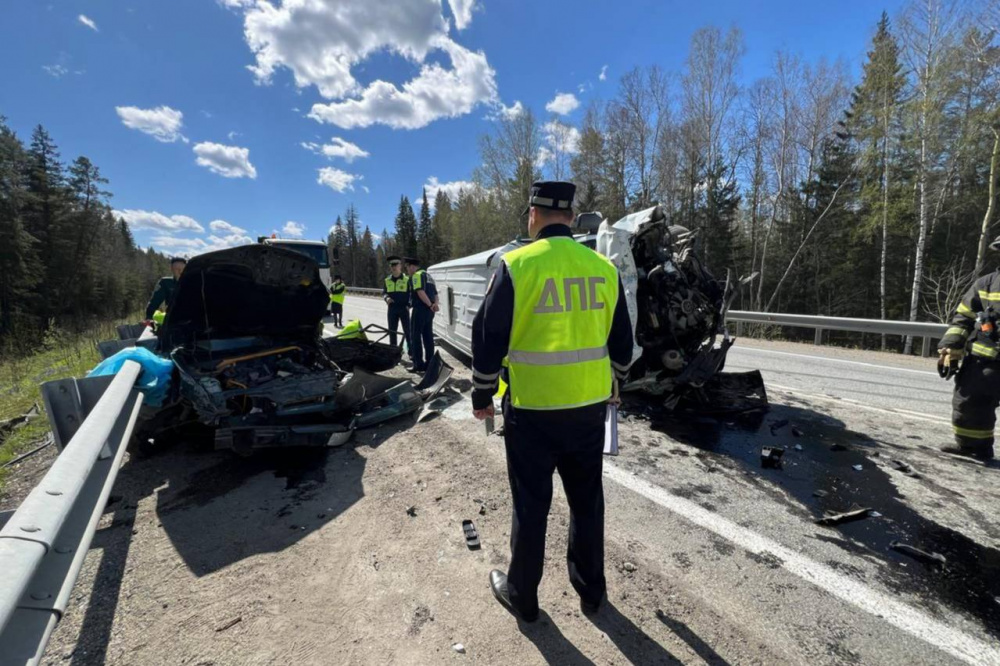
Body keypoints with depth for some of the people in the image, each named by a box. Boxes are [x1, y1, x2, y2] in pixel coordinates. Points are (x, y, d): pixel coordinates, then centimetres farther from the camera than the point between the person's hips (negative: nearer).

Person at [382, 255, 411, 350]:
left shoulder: (406, 279, -2)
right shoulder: (387, 280, 8)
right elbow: (383, 293, 14)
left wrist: (409, 305, -11)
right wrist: (386, 298, -8)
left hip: (404, 308, -4)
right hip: (392, 309, 4)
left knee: (407, 330, -2)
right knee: (392, 331, 9)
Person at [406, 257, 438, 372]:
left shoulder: (416, 275, -7)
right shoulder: (428, 276, 23)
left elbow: (420, 292, -22)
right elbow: (435, 293, 18)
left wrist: (430, 305, -19)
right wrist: (435, 304, 1)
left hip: (420, 309, -9)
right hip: (429, 310, 9)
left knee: (416, 337, -3)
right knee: (428, 337, 11)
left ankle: (419, 365, -3)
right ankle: (429, 363, 14)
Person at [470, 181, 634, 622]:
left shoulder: (517, 265, -12)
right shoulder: (604, 268, 1)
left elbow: (488, 338, -10)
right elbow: (621, 341, 10)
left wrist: (482, 395, 4)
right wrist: (611, 386, 25)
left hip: (532, 409, -4)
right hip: (590, 407, 4)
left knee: (531, 504, 13)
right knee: (587, 499, 21)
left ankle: (522, 595, 34)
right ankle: (591, 588, 40)